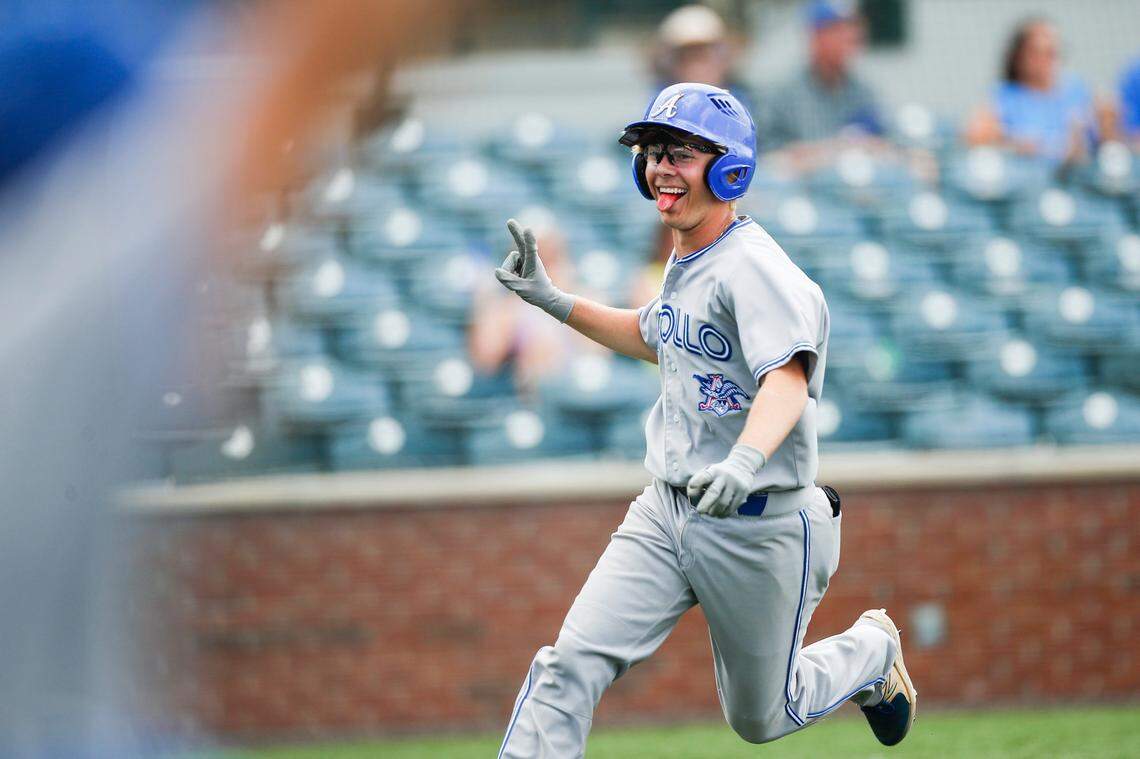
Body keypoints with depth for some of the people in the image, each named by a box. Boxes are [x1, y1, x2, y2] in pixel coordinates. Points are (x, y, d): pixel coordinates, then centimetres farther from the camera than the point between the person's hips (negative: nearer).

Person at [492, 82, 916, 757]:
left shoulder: (755, 267, -19)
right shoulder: (684, 262, 9)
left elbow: (788, 375, -35)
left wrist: (745, 461, -55)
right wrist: (554, 301, 20)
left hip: (758, 527, -7)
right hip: (667, 513, 7)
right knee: (569, 668, -12)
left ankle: (872, 649, 40)